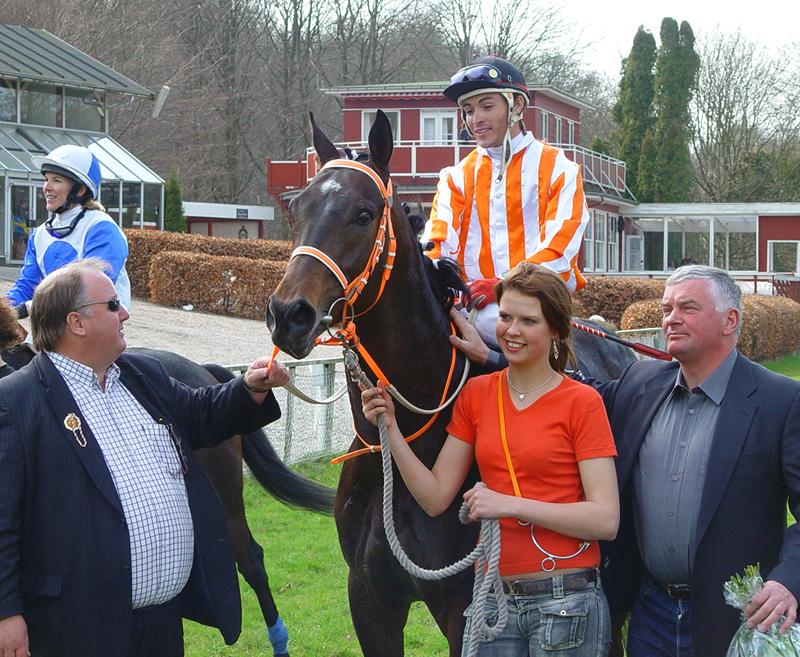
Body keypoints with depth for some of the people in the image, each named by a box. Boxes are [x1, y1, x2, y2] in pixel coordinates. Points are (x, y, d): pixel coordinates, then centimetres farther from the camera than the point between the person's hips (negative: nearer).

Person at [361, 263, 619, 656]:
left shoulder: (581, 402, -5)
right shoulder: (476, 395, 7)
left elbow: (606, 520, -12)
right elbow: (435, 498, 4)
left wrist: (509, 504, -18)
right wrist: (390, 429, -6)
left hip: (565, 601, -3)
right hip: (492, 598, 4)